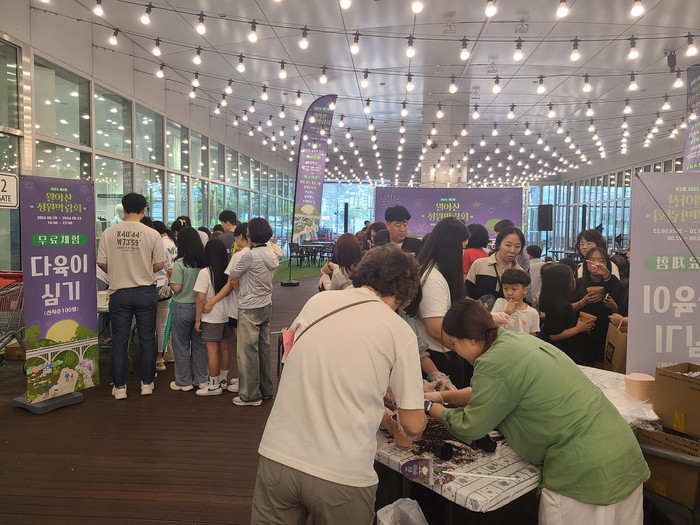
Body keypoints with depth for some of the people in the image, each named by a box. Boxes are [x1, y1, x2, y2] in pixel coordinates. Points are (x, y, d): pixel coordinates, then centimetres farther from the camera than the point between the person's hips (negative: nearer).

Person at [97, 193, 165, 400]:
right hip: (145, 292, -1)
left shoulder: (109, 233, -4)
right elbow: (159, 264, -4)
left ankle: (119, 387, 16)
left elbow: (101, 263, -1)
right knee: (147, 340, 10)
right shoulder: (152, 234, -8)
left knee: (119, 341, 9)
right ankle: (147, 383, 19)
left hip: (119, 293, 1)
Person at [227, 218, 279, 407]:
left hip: (250, 309, -8)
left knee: (248, 351, 1)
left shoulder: (250, 256, -18)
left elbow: (232, 275, -5)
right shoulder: (272, 255, 6)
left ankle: (250, 395, 9)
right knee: (264, 348, 14)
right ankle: (266, 389, 25)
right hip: (266, 306, 8)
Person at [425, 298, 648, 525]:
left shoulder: (493, 363, -21)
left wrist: (431, 408, 9)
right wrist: (443, 395, 27)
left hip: (587, 472, -8)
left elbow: (469, 428, -7)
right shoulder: (515, 340, 6)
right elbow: (487, 393, 23)